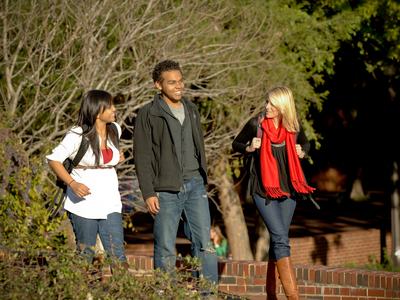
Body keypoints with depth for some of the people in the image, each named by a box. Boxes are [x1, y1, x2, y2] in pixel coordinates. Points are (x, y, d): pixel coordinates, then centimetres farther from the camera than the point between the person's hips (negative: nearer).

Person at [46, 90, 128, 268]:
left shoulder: (115, 130, 6)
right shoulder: (77, 135, -11)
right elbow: (54, 159, -8)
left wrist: (118, 158, 9)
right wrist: (72, 183, -20)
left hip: (110, 204, 4)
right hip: (84, 203, -4)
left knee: (118, 256, -6)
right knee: (85, 255, 5)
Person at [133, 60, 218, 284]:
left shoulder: (192, 110, 13)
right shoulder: (149, 114, -5)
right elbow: (143, 157, -7)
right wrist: (148, 193, -13)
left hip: (195, 185, 5)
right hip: (167, 190, -5)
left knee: (205, 244, 1)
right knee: (166, 250, 1)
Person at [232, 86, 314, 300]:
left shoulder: (293, 127, 1)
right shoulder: (256, 124, -7)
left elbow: (305, 143, 22)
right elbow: (236, 144, 6)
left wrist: (302, 152, 0)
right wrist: (249, 148, -14)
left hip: (287, 188, 4)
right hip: (263, 189, -4)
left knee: (277, 240, 9)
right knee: (281, 239, -16)